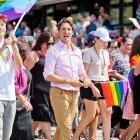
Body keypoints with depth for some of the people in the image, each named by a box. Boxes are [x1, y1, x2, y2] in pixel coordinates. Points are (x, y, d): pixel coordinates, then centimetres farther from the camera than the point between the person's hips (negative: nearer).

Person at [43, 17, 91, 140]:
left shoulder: (77, 51, 14)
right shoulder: (54, 50, -6)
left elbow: (81, 71, 23)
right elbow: (48, 75, -12)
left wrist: (85, 78, -1)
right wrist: (69, 81, -21)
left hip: (74, 93, 6)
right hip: (59, 93, -6)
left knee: (62, 128, 12)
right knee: (66, 129, -11)